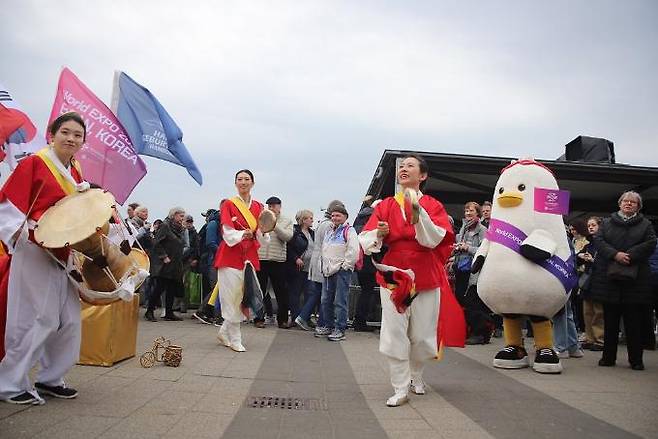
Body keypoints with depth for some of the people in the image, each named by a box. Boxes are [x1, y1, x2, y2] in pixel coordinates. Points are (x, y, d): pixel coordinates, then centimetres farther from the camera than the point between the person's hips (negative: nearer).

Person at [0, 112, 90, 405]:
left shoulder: (75, 174, 14)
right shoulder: (33, 163, -5)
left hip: (65, 255, 7)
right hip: (35, 252, -7)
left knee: (69, 320, 7)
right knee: (40, 319, -6)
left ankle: (50, 378, 22)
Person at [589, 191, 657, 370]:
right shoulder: (607, 223, 15)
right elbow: (598, 241, 1)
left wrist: (629, 255, -15)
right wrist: (615, 254, -15)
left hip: (636, 278, -1)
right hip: (609, 277, 1)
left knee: (634, 322, 0)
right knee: (610, 320, 5)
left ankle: (636, 360, 9)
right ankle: (608, 357, 12)